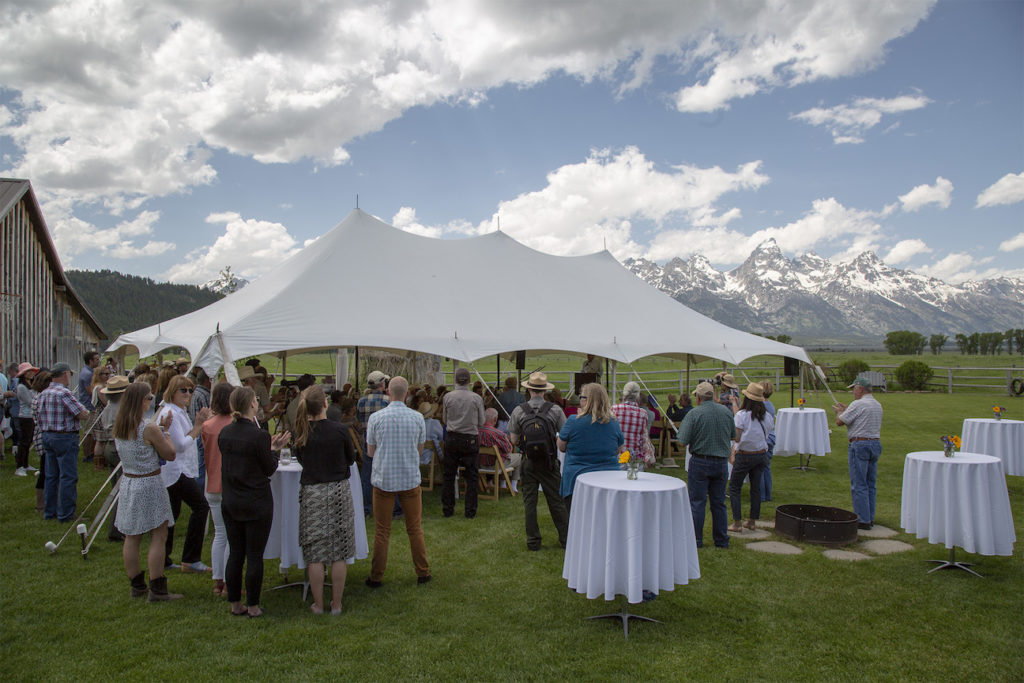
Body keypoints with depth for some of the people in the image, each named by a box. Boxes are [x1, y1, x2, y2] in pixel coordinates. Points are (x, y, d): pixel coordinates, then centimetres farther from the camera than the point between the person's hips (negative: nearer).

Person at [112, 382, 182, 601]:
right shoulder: (149, 429, -18)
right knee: (158, 536, 0)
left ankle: (136, 585, 23)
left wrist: (159, 428, 13)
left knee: (131, 537, 13)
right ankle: (157, 589, 2)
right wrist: (165, 431, 0)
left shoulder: (118, 426, 4)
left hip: (127, 483, 8)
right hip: (149, 484, -8)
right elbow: (170, 455, -10)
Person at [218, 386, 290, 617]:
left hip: (230, 502, 6)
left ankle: (235, 605, 23)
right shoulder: (260, 435, -20)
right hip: (257, 503, -6)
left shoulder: (224, 433, 1)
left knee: (235, 554, 15)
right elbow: (269, 469, -11)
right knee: (254, 556, 4)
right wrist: (274, 450, 4)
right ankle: (253, 606, 13)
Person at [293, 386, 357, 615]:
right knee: (339, 552, 8)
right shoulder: (339, 430, -10)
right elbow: (351, 458, 5)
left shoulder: (301, 432, -4)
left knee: (315, 552, 8)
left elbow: (301, 459, 11)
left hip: (311, 493, 1)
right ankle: (336, 604, 16)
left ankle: (318, 604, 16)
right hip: (338, 491, -1)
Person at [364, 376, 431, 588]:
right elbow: (420, 449, 7)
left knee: (382, 531, 7)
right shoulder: (417, 418, -4)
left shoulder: (376, 418, -8)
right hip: (410, 479, 1)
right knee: (415, 529, 12)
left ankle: (376, 577, 13)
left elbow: (371, 452, 1)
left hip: (383, 480, -1)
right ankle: (423, 573, 19)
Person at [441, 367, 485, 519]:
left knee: (449, 475, 12)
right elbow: (481, 422, 2)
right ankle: (470, 511, 9)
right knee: (471, 477, 8)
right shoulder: (477, 398, -7)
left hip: (452, 438, 1)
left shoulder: (448, 397, -6)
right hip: (470, 439, -1)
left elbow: (445, 420, 6)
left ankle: (447, 509, 17)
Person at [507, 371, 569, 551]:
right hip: (550, 462, 0)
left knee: (529, 501, 8)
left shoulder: (519, 411, -5)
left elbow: (514, 440, -2)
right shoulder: (555, 410, -8)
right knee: (556, 501, 9)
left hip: (528, 462, 0)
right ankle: (566, 538, 15)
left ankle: (533, 541, 13)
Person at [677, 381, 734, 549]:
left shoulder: (694, 414, -13)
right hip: (721, 462, 4)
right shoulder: (726, 412, 1)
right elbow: (733, 436, 13)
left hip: (700, 461, -4)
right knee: (719, 503, 13)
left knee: (697, 502, 4)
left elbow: (682, 443, -14)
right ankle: (721, 540, 19)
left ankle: (696, 539, 8)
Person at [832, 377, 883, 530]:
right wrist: (846, 410, 28)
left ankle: (863, 520, -3)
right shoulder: (877, 405, 14)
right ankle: (870, 518, 19)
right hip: (876, 444, 9)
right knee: (870, 484, 14)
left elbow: (840, 422, -11)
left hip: (860, 445, -9)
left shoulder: (858, 405, -14)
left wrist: (840, 412, 9)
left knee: (858, 485, -4)